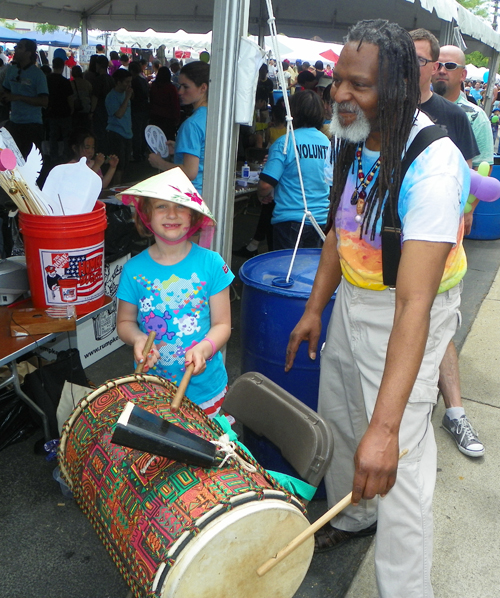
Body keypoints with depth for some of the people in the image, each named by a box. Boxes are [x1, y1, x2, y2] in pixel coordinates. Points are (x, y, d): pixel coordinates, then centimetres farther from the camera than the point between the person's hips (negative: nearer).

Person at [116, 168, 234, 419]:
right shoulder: (134, 269, -6)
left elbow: (222, 324, -5)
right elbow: (125, 321, 5)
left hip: (204, 386, 0)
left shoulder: (211, 263, -9)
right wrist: (137, 338, -16)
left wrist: (203, 349, -23)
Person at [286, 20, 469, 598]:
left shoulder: (432, 165, -30)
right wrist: (314, 308, 8)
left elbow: (414, 302, -37)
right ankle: (352, 517, 47)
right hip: (352, 297, 8)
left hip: (408, 313, -7)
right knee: (336, 418, 20)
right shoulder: (353, 140, -5)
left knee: (396, 463, -6)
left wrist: (385, 426, -41)